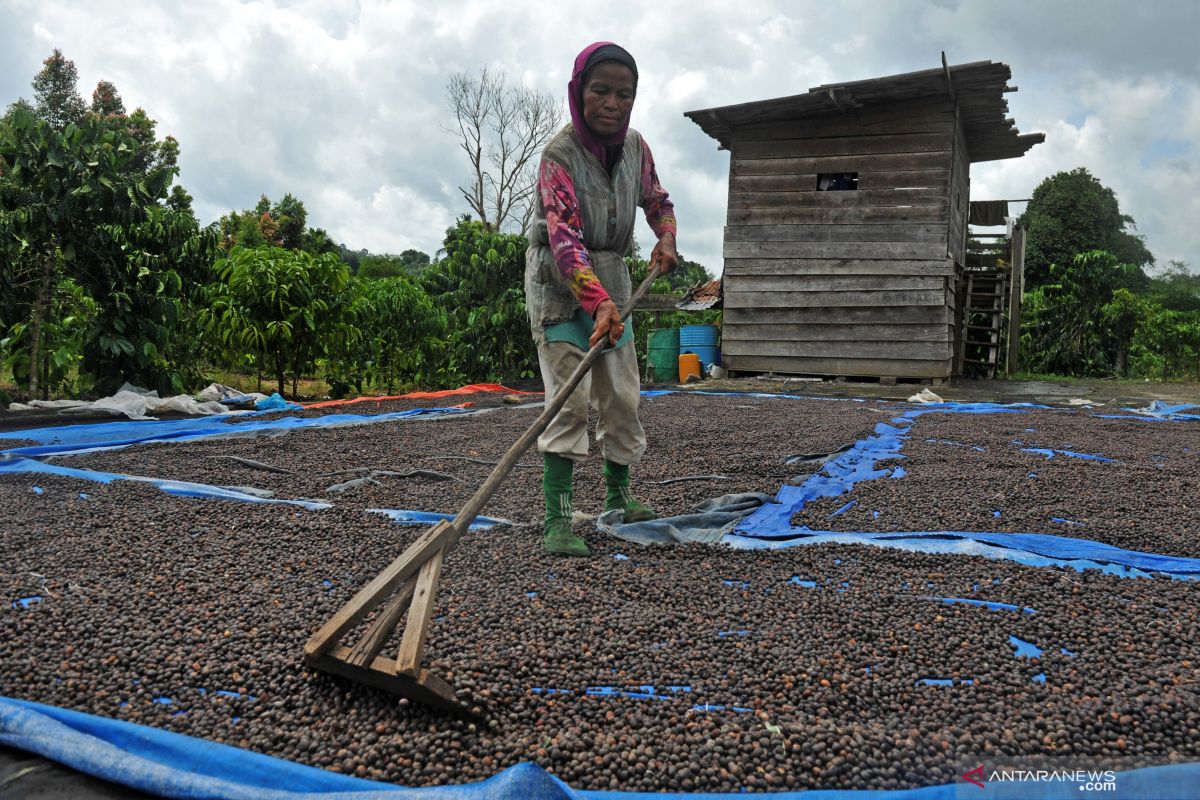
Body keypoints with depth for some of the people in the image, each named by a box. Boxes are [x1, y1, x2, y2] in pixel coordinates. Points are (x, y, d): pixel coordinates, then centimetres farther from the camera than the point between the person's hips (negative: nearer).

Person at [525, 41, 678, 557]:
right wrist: (598, 301, -48)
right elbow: (564, 238, -33)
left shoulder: (634, 146, -1)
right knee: (570, 396, -17)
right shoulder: (560, 155, -21)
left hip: (610, 279, 6)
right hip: (560, 282, -6)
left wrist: (666, 238, -5)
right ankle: (557, 518, -15)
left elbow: (656, 200, 17)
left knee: (622, 396, 10)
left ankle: (618, 496, 28)